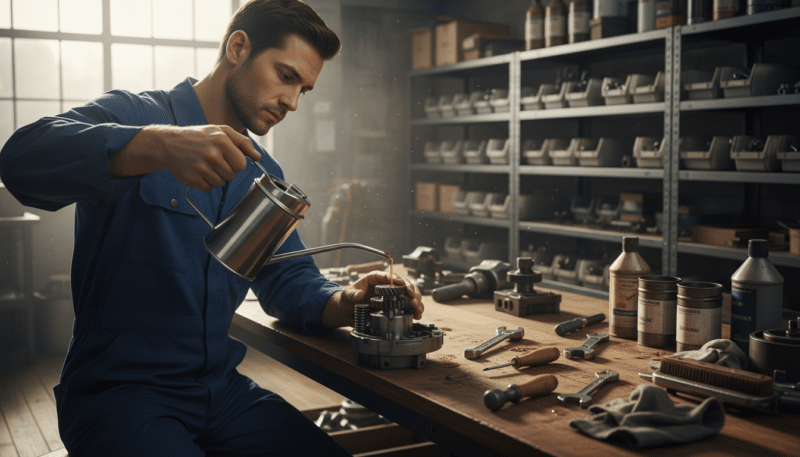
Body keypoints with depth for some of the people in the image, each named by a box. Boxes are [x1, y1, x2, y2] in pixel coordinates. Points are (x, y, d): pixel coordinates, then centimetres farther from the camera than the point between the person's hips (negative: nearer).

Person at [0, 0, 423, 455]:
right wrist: (159, 145, -42)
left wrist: (341, 303, -11)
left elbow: (289, 278, 12)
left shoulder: (263, 173, 15)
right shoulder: (132, 114, -7)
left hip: (222, 387, 6)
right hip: (118, 388, -6)